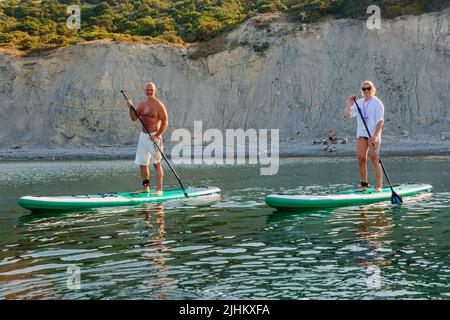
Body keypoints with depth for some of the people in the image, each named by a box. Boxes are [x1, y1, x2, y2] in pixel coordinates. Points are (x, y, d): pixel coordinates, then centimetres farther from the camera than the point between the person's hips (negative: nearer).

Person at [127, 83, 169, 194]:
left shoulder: (159, 105, -7)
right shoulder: (142, 104, 12)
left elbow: (165, 123, -11)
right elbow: (134, 118, 6)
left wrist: (156, 136, -19)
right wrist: (131, 108, -11)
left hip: (154, 136, -6)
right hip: (143, 135, 6)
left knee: (156, 163, -8)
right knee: (142, 163, 9)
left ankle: (159, 189, -7)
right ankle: (146, 186, 22)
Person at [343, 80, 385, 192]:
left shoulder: (377, 103, -1)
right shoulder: (358, 103, 15)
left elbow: (380, 121, -10)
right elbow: (346, 115, 13)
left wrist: (375, 135, -22)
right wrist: (350, 103, 2)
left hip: (373, 134, -5)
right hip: (361, 134, 5)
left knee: (374, 158, -10)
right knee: (361, 158, -1)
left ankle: (379, 186, -7)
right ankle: (364, 184, 7)